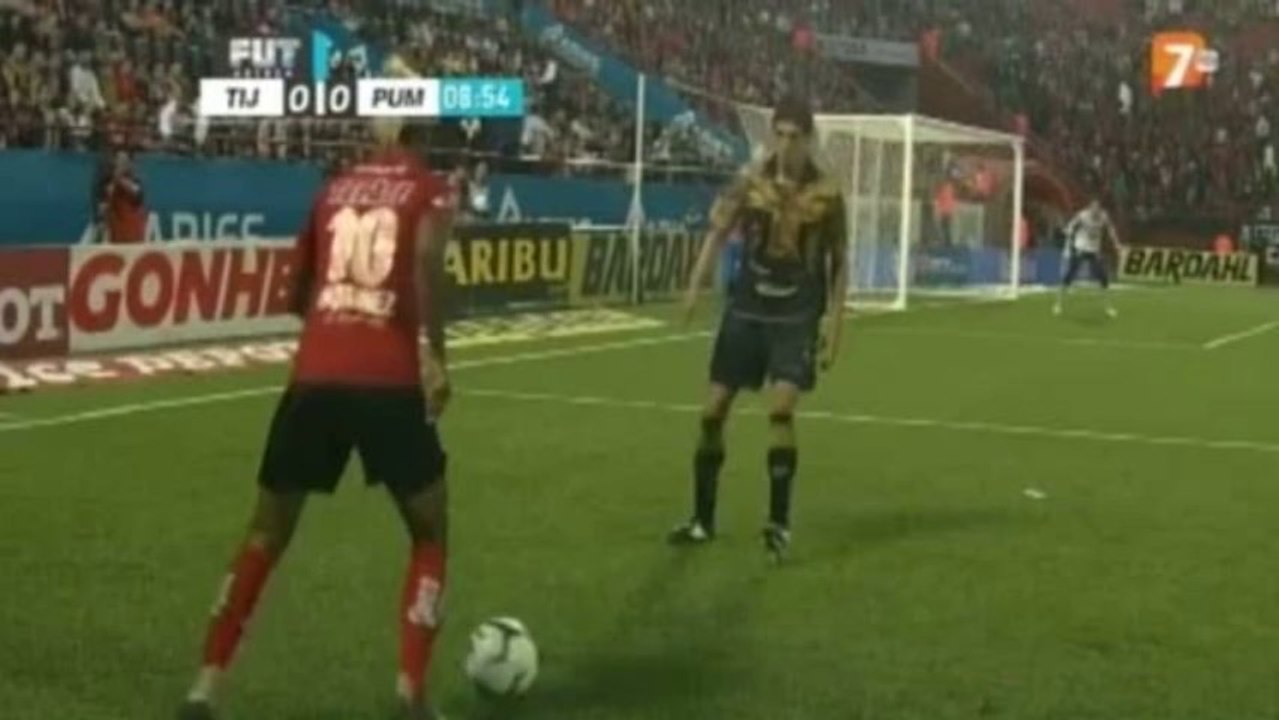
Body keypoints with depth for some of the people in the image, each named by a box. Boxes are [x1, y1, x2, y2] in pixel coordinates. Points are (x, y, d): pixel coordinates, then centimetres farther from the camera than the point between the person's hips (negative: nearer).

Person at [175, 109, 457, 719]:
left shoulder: (334, 190, 19)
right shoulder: (429, 192, 6)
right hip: (389, 381, -4)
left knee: (268, 532, 16)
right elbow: (427, 259, -16)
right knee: (429, 533, 14)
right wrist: (435, 356, -15)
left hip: (315, 377, 4)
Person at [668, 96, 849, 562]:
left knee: (781, 409, -19)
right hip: (747, 309, 3)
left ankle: (779, 523, -7)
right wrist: (696, 285, -9)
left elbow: (838, 262, 2)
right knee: (713, 410, 3)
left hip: (797, 317, -2)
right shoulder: (750, 180, -3)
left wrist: (834, 322, -1)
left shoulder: (827, 194, -6)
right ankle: (703, 520, 19)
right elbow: (718, 231, 4)